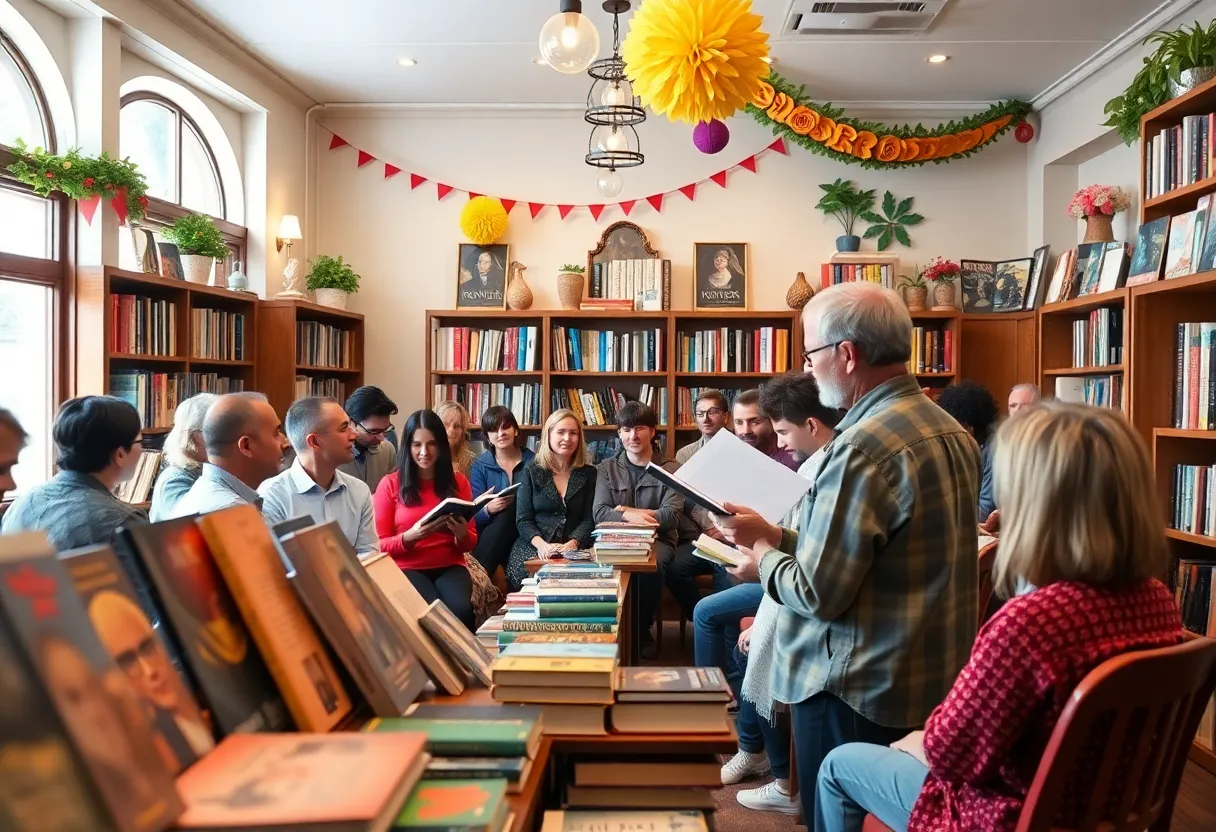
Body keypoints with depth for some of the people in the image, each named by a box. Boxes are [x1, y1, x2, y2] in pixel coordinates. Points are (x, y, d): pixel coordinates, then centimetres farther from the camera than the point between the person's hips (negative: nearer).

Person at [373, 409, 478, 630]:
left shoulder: (458, 481, 8)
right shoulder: (390, 484, 1)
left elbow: (471, 543, 11)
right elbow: (379, 544, 1)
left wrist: (461, 534, -13)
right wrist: (410, 536, -18)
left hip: (450, 566, 2)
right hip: (408, 568, -2)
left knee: (461, 609, -30)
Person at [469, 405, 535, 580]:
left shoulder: (533, 461, 5)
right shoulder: (480, 466, 5)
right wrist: (488, 509, -27)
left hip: (525, 532, 0)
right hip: (490, 535, 0)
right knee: (506, 513, -32)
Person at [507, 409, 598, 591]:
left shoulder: (589, 474, 9)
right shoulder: (531, 472, 6)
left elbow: (589, 519, 2)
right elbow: (523, 520, 1)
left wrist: (572, 544, -17)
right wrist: (542, 545, -18)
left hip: (574, 550, 0)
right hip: (533, 548, 0)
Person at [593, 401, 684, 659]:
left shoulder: (670, 469, 3)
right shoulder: (607, 468, 10)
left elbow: (671, 517, -9)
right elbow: (599, 514, -2)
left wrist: (623, 510, -8)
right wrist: (630, 516, -21)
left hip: (657, 539, -1)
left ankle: (642, 629, -8)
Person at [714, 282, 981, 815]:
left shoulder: (864, 446, -24)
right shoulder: (950, 431, 5)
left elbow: (819, 593, -22)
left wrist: (764, 560, -3)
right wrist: (773, 536, 8)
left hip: (860, 692, -9)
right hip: (933, 683, 9)